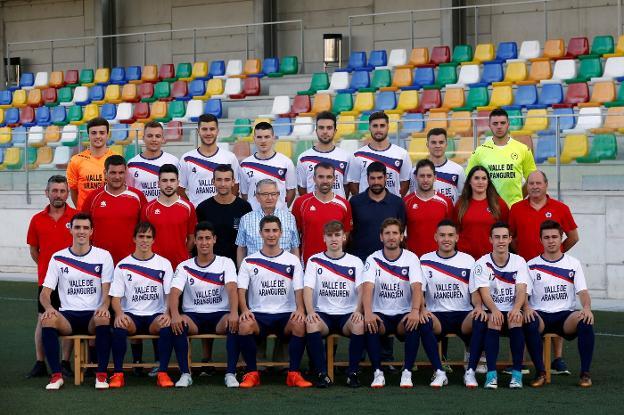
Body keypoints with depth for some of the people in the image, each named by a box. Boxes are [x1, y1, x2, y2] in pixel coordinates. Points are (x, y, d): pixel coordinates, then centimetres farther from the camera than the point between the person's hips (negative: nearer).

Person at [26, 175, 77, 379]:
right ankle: (40, 364, 10)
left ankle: (65, 362, 10)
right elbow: (33, 249, 14)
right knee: (42, 320, 5)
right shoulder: (37, 220, 5)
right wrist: (47, 267, 7)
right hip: (46, 279, 2)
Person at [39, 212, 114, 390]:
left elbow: (107, 290, -1)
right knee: (47, 319, -32)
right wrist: (49, 307, -19)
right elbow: (45, 293, 4)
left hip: (94, 315, -1)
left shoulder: (103, 256, 5)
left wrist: (104, 306, -24)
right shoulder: (58, 258, 7)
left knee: (103, 317, -37)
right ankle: (56, 375, -25)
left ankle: (101, 374, -29)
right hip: (68, 315, 1)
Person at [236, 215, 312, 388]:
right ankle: (252, 373, -17)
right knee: (244, 326, -34)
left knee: (300, 325, -33)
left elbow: (299, 290, 3)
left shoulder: (293, 261, 9)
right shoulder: (249, 262, 8)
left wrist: (300, 309, -18)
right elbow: (241, 290, 1)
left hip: (286, 314, 0)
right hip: (258, 314, 0)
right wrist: (244, 310, -19)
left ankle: (294, 373, -18)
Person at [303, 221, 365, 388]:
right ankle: (322, 373, -25)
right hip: (323, 314, 0)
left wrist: (358, 310, -24)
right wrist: (310, 312, -22)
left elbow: (362, 290, -3)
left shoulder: (355, 262, 9)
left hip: (348, 314, 0)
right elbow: (308, 288, -3)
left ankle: (353, 373, -20)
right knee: (311, 324, -34)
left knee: (360, 324, -34)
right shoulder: (314, 261, 8)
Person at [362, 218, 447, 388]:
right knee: (369, 324, -33)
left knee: (415, 323, -33)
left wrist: (415, 310, -35)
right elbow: (367, 287, -16)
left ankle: (407, 373, -23)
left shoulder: (411, 258, -1)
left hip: (404, 314, 0)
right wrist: (368, 312, -35)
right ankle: (377, 373, -23)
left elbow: (417, 287, -15)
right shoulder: (373, 260, -1)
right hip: (380, 314, 0)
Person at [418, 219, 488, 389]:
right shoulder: (425, 261, 8)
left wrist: (478, 306, -16)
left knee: (481, 321, -33)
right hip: (437, 315, -1)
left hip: (464, 315, 1)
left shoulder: (468, 260, 10)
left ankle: (470, 371, -26)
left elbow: (475, 291, 6)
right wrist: (422, 309, -20)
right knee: (424, 323, -36)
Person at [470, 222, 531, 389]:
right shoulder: (482, 263, 0)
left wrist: (516, 309, -30)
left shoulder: (519, 261, 5)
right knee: (493, 320, -34)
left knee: (516, 320, -33)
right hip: (491, 311, -1)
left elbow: (522, 290, -9)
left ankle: (517, 374, -28)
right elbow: (484, 292, -12)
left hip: (512, 311, 1)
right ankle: (491, 374, -31)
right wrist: (494, 310, -32)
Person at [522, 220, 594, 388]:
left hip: (566, 314, 1)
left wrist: (587, 308, -20)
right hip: (540, 314, -1)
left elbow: (582, 291, 3)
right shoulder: (532, 265, 9)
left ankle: (585, 373, -21)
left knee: (586, 321, -33)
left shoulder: (573, 263, 11)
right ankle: (540, 372, -24)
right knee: (530, 323, -37)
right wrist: (526, 308, -21)